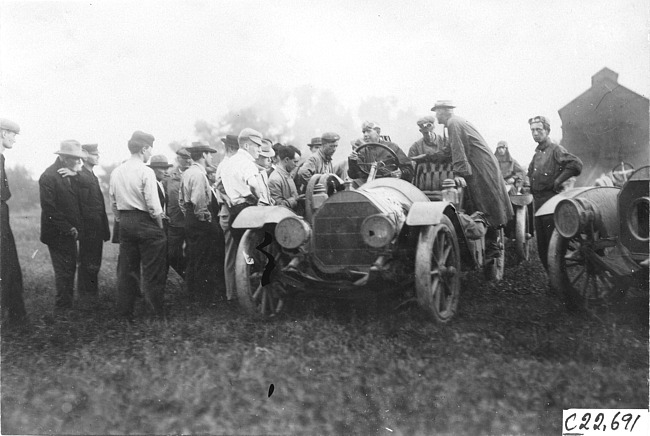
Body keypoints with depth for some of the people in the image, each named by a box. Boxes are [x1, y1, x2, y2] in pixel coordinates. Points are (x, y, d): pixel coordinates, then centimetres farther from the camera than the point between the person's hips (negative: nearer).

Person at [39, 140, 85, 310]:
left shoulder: (72, 174, 9)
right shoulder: (48, 176, -16)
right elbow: (49, 208, -19)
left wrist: (76, 227, 4)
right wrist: (68, 229, -16)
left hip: (69, 232, 8)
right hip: (57, 233, -8)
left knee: (70, 269, 13)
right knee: (64, 272, -2)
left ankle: (67, 305, 24)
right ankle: (63, 308, 8)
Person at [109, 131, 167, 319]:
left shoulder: (116, 172, 7)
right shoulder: (146, 172, -13)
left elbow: (113, 201, 11)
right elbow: (153, 204, -15)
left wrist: (121, 220, 19)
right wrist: (160, 225, -4)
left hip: (125, 222, 6)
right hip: (145, 222, -6)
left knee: (126, 268, 13)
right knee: (152, 270, 1)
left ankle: (124, 311, 19)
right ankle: (156, 312, 5)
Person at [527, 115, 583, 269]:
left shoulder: (556, 149, -8)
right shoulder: (537, 153, 17)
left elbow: (576, 164, -24)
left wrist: (557, 181, -19)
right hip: (537, 202, 8)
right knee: (541, 246, 12)